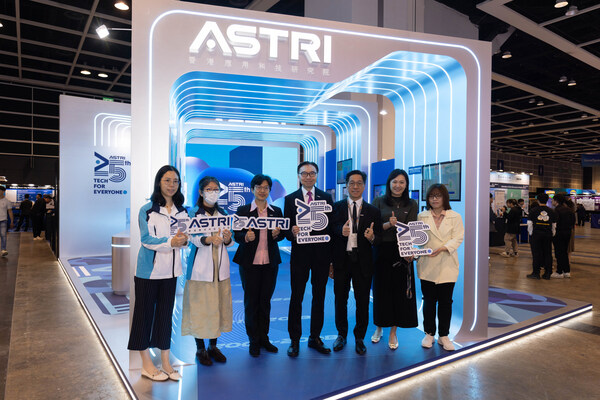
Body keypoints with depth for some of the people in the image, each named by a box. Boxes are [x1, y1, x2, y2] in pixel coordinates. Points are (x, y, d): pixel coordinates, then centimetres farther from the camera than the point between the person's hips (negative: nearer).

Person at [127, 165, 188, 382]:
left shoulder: (182, 211, 8)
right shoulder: (147, 210, -7)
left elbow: (188, 236, 7)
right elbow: (146, 239, -15)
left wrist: (184, 240, -17)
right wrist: (170, 242, -29)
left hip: (170, 270, 5)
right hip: (149, 269, -4)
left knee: (166, 313, 12)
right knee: (144, 313, 5)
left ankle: (165, 362, 22)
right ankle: (146, 364, 17)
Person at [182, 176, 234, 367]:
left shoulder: (223, 213, 11)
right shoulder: (193, 213, -2)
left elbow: (230, 242, 9)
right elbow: (194, 238, -15)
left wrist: (227, 238, -15)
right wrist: (210, 239, -34)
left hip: (220, 265, 4)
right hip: (201, 265, -4)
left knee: (218, 304, 7)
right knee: (199, 305, -2)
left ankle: (213, 346, 22)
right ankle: (200, 348, 13)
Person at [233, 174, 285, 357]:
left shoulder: (276, 211, 8)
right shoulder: (243, 210, 1)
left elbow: (282, 235, 8)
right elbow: (236, 235, -2)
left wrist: (277, 234, -15)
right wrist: (246, 237, -23)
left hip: (270, 263, 2)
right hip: (249, 262, -2)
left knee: (265, 301, 10)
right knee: (251, 301, 4)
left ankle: (264, 338, 23)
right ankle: (253, 340, 18)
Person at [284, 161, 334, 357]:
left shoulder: (326, 198, 6)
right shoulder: (290, 199, 3)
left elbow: (332, 226, 3)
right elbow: (286, 229, 1)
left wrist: (332, 257, -3)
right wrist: (292, 233, -24)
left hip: (322, 253, 2)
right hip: (300, 254, -1)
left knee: (319, 297, 11)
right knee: (296, 297, 4)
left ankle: (315, 337, 25)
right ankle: (294, 340, 16)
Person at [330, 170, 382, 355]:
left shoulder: (373, 211, 5)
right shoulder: (336, 207, 4)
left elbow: (378, 238, 3)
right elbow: (330, 232, 1)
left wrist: (372, 237, -18)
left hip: (362, 262, 0)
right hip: (341, 260, 0)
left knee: (363, 302, 6)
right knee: (340, 300, 11)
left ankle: (359, 338, 25)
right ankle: (341, 335, 30)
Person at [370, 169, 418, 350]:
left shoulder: (412, 205, 5)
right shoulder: (378, 202, 3)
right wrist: (388, 224, -21)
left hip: (402, 252, 0)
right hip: (381, 251, 0)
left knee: (399, 291, 3)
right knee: (381, 289, 7)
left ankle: (393, 332, 17)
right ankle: (379, 327, 27)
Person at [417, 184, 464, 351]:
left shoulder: (455, 217, 6)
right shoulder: (422, 216, 9)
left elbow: (458, 238, -3)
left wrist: (443, 248, -18)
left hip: (447, 265, 0)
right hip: (427, 265, 1)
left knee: (446, 301, 5)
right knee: (429, 301, 6)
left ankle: (443, 335, 17)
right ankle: (429, 334, 19)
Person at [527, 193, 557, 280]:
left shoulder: (533, 211, -4)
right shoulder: (552, 211, 5)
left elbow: (530, 224, -3)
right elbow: (554, 225, 8)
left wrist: (531, 234, 10)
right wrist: (552, 235, 17)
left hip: (536, 234, -3)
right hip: (548, 234, 3)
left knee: (536, 253, 2)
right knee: (547, 253, 8)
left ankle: (536, 273, 4)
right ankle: (547, 273, 11)